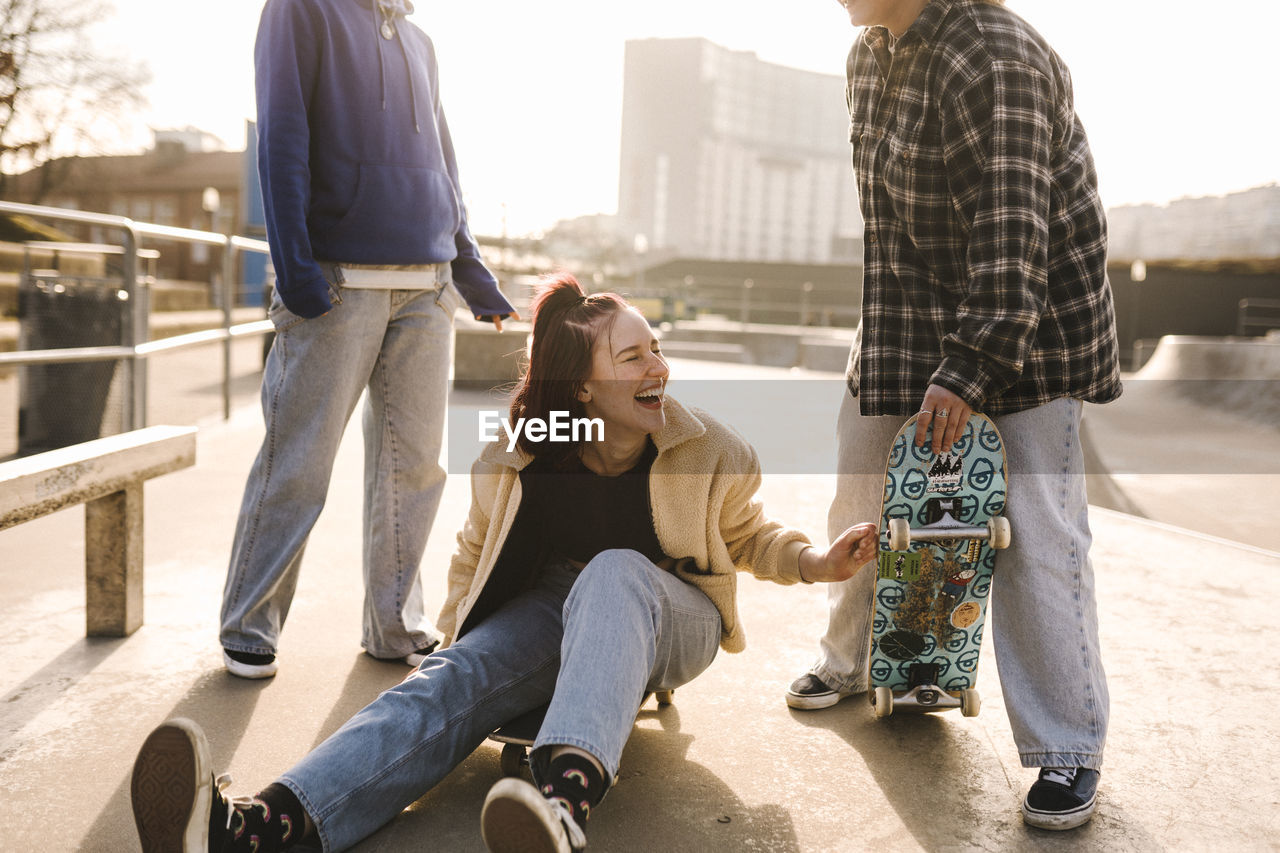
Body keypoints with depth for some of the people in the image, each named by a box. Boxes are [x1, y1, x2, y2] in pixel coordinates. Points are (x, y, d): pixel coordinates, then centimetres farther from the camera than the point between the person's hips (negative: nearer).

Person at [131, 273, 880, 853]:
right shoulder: (512, 464, -6)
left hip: (670, 617, -2)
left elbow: (745, 536, 9)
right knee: (449, 680, -29)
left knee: (613, 572, -39)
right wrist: (454, 640, 2)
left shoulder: (707, 450, -7)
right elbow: (476, 553, 12)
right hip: (551, 608, 2)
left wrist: (817, 561, -8)